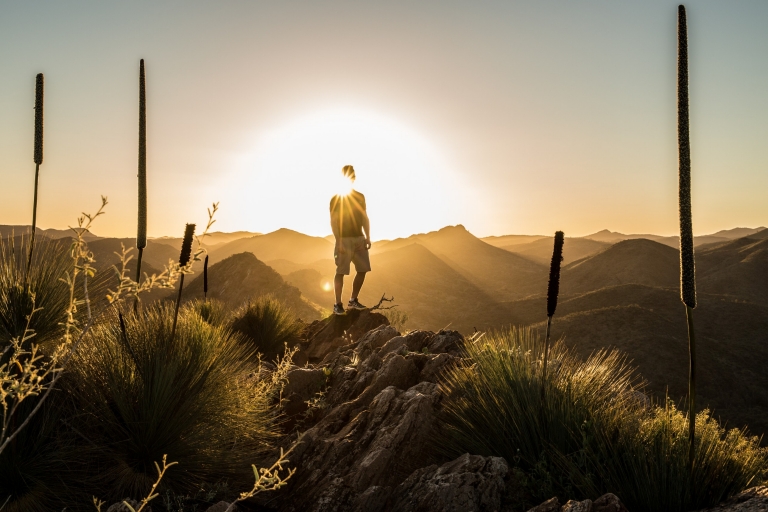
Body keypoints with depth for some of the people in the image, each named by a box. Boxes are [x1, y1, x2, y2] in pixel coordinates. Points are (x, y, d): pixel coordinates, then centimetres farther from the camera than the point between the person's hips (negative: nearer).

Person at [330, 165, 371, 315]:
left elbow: (365, 218, 14)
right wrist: (339, 242, -16)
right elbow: (333, 221, -9)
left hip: (359, 238, 6)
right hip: (344, 239, -6)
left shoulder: (360, 197, 12)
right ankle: (338, 304, 3)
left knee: (363, 270, 5)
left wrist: (368, 237, 6)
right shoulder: (336, 199, -4)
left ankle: (353, 301, 19)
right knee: (341, 272, -4)